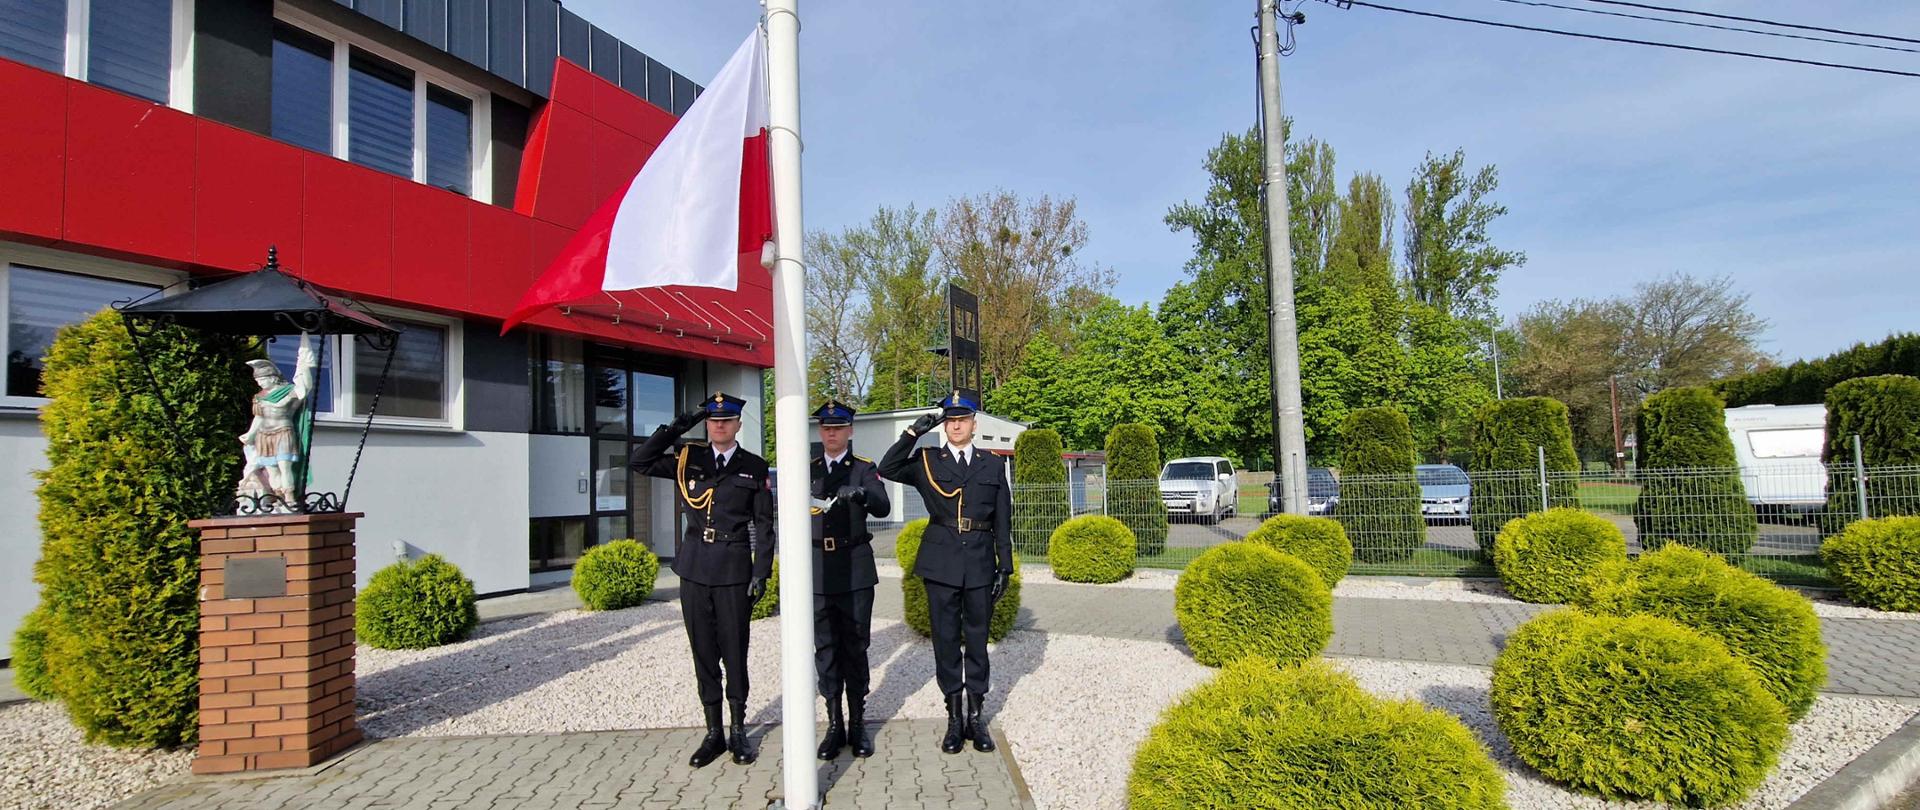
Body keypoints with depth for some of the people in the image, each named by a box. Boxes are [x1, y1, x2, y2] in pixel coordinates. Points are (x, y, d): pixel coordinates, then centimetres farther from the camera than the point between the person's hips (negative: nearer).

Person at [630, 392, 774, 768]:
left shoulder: (754, 467, 1)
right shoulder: (688, 459, 7)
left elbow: (764, 525, 0)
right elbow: (639, 462, 2)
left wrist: (761, 573, -6)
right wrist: (676, 428, -5)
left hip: (734, 570, -2)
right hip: (695, 568, 3)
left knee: (734, 652, 5)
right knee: (703, 652, 9)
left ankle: (739, 732, 20)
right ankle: (713, 733, 21)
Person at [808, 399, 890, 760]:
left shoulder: (864, 469, 2)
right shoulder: (806, 469, 11)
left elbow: (883, 508, -15)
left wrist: (861, 495, -36)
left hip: (855, 570, -2)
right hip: (817, 570, 2)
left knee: (855, 646, 3)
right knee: (825, 647, 5)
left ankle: (858, 724, 13)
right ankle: (834, 725, 14)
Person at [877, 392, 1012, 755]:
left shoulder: (993, 464, 8)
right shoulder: (927, 461, 6)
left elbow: (1003, 520, 7)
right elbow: (887, 469, -9)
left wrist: (1005, 566, 3)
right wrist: (913, 433, -13)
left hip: (980, 562, 1)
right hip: (942, 564, -1)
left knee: (977, 640, 8)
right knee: (946, 639, 4)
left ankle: (975, 717, 18)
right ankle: (954, 718, 14)